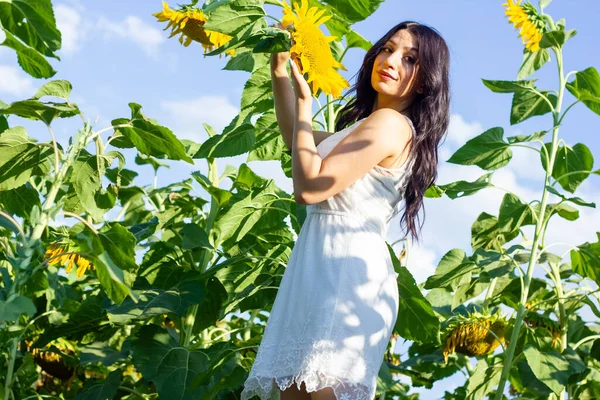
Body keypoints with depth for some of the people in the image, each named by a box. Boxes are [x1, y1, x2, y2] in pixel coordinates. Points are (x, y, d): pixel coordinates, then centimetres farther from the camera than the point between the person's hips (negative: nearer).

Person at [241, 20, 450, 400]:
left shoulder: (389, 123, -10)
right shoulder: (371, 126, 22)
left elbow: (309, 186, -16)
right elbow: (295, 138, 35)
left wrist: (304, 102, -5)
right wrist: (280, 70, 25)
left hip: (344, 271, -10)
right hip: (324, 268, 10)